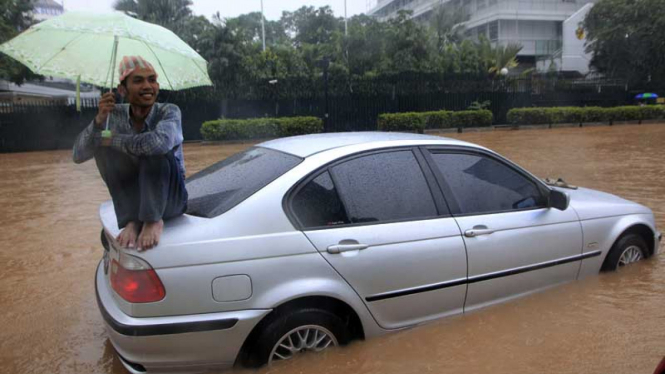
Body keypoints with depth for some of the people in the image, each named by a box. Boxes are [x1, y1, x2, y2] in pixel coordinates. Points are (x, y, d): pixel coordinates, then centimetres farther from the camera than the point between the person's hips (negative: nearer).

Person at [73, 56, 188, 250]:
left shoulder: (168, 112, -16)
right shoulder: (115, 115, -4)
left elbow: (160, 142, -40)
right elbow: (78, 156, -9)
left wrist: (113, 140, -25)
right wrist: (99, 120, -24)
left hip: (169, 198, -4)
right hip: (132, 199, 4)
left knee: (155, 147, -28)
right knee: (103, 146, -15)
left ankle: (153, 221, -20)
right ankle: (132, 220, -15)